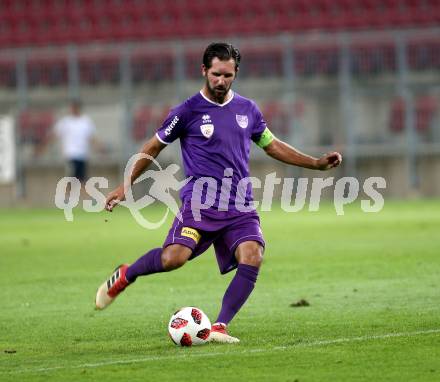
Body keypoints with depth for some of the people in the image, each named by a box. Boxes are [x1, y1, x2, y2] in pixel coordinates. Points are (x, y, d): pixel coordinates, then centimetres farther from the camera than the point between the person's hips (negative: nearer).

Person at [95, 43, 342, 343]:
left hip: (240, 207, 4)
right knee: (174, 257, -24)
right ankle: (124, 276, 6)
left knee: (252, 259, -21)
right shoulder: (188, 111, 1)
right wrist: (126, 185, 12)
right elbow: (154, 147, 11)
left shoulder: (247, 109, 14)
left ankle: (220, 328, -14)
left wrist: (317, 163, 20)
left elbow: (273, 146, 26)